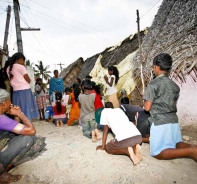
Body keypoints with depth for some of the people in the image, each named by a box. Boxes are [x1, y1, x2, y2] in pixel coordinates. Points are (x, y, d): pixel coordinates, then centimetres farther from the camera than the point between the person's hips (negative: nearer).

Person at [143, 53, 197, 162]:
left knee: (158, 153, -2)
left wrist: (145, 103, 10)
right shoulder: (175, 85, 10)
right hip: (174, 120, 7)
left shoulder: (153, 84, -11)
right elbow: (174, 105, 15)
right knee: (177, 144, 20)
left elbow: (147, 108, -10)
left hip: (159, 122, -7)